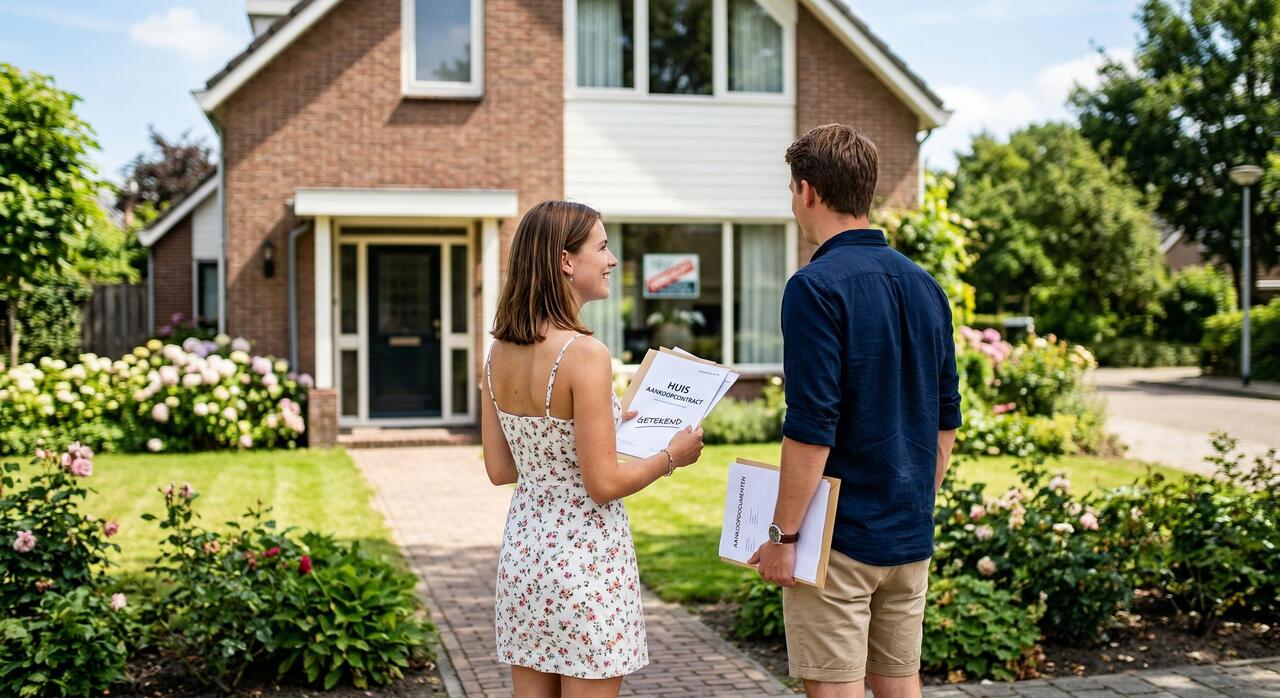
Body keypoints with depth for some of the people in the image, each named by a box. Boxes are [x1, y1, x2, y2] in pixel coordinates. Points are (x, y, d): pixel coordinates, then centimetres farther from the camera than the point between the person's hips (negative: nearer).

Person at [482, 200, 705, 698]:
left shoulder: (500, 353, 2)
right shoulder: (585, 354, -19)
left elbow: (499, 469, 9)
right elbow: (604, 484, -19)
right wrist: (671, 455, -2)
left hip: (523, 550, 7)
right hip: (585, 560, -7)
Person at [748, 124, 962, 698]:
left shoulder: (816, 287, -15)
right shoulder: (924, 285, 9)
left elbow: (811, 428, -20)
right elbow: (946, 418, 14)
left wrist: (782, 535, -13)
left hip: (840, 534, -7)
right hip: (910, 534, 8)